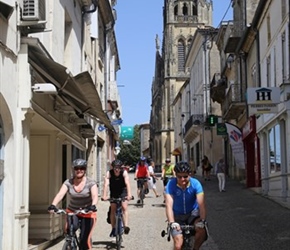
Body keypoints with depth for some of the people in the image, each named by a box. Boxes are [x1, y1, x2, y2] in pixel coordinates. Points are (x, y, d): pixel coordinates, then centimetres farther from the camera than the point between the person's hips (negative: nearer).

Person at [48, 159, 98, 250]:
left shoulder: (90, 183, -10)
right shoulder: (68, 182, -6)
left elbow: (94, 196, -26)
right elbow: (60, 194, -20)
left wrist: (93, 206, -48)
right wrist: (53, 205, -39)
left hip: (87, 213, -2)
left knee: (85, 238, -9)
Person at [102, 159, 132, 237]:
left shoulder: (124, 173, -25)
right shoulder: (109, 173, -23)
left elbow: (127, 183, -36)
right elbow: (106, 184, -34)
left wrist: (129, 194, -50)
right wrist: (104, 196, -47)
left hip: (123, 191, -1)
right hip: (113, 193, 1)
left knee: (124, 207, -18)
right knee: (113, 209, -2)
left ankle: (126, 226, -21)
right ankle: (113, 229, 6)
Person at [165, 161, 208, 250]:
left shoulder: (195, 183, -20)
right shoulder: (171, 184, -21)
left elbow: (201, 204, -27)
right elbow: (169, 205, -29)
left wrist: (202, 220, -42)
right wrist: (171, 222, -43)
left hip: (193, 212, 1)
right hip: (177, 215, -1)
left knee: (202, 229, -29)